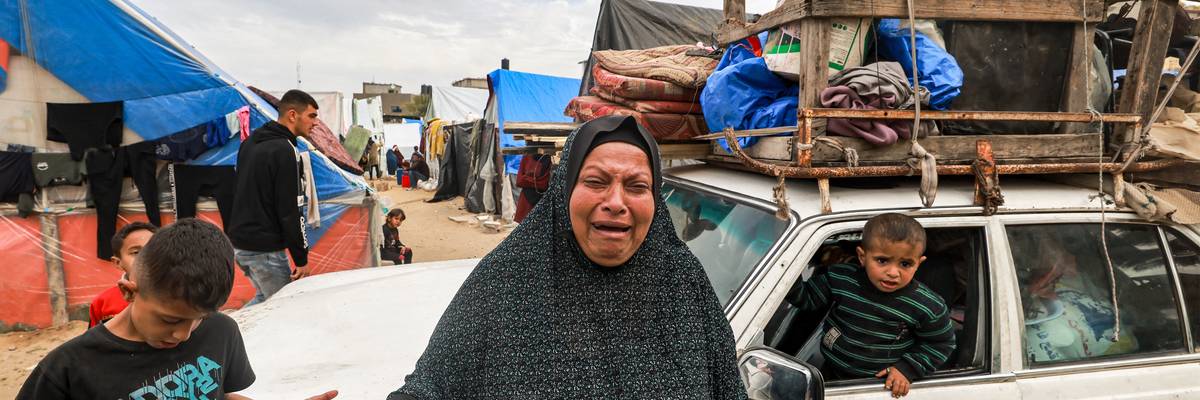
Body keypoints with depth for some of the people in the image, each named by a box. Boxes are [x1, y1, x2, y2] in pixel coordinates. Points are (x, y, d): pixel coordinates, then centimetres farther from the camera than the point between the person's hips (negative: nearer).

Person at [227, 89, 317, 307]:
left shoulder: (249, 143, 11)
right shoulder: (284, 151, -17)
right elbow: (290, 211, -19)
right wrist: (301, 258, -13)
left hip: (238, 242, 9)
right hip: (264, 248, -9)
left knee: (265, 297, 24)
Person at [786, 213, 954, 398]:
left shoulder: (929, 307, -20)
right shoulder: (840, 278, -17)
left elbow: (941, 343, -5)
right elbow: (807, 297, -4)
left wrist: (908, 368, -13)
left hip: (886, 383, -2)